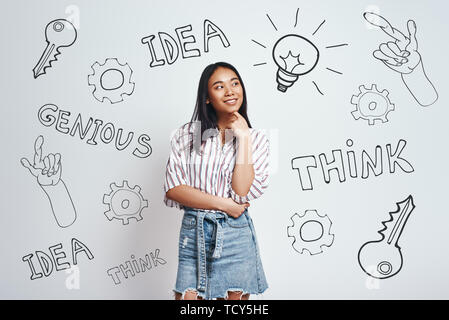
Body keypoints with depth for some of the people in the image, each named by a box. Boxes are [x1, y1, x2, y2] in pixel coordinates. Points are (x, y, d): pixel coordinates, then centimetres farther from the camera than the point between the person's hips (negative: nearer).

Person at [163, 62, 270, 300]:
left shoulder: (256, 139, 3)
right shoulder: (186, 134, 4)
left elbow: (242, 192, -11)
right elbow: (173, 189, -5)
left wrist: (243, 138, -11)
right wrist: (223, 204, -11)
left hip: (235, 236, 0)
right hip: (193, 232, 0)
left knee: (234, 296, 10)